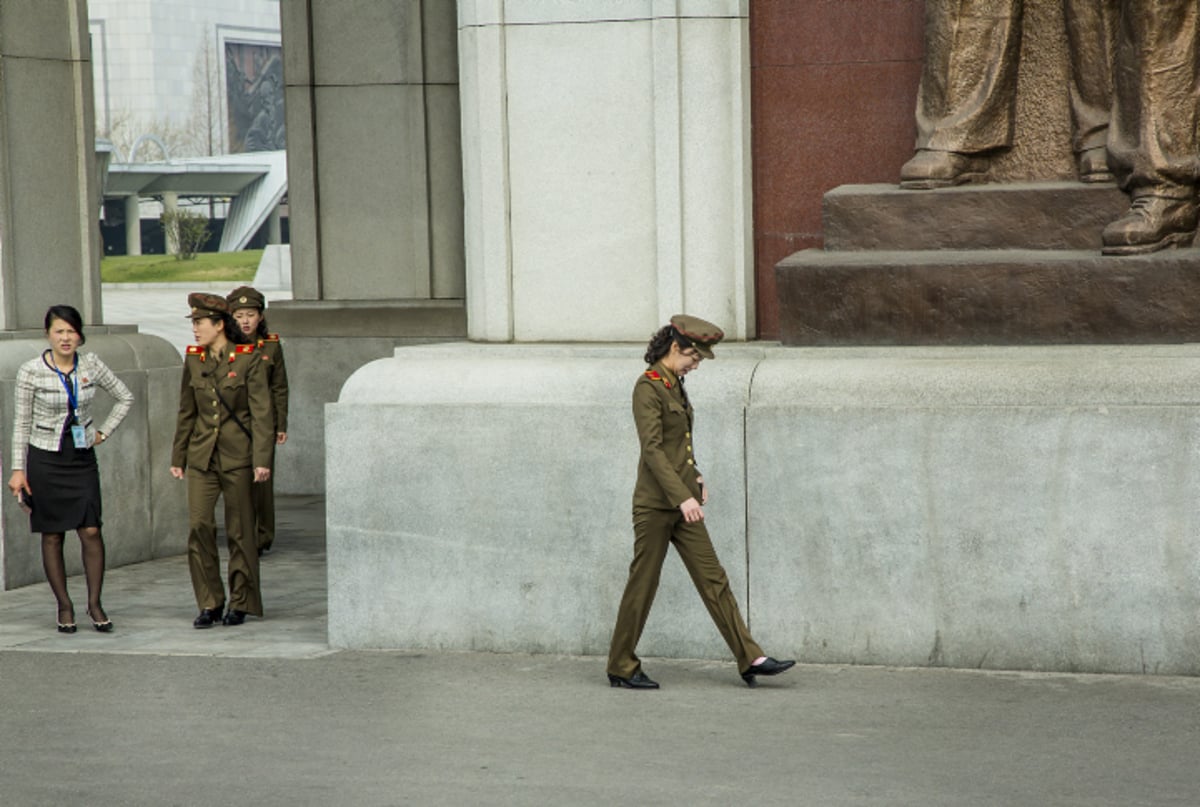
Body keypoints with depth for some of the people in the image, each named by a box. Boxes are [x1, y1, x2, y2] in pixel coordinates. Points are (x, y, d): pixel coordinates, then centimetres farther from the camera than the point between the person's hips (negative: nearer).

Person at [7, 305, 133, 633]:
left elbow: (125, 397, 13)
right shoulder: (30, 372, -7)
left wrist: (103, 433, 5)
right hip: (45, 458, -2)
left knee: (91, 530, -8)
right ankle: (64, 606, 9)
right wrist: (18, 469, -5)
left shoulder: (91, 365, -1)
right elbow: (21, 422, -2)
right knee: (52, 536, 2)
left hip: (82, 457, 2)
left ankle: (95, 604, 0)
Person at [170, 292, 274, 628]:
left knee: (240, 532, 3)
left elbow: (261, 413, -8)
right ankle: (209, 603, 1)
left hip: (237, 456, -3)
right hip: (202, 457, 3)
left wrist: (262, 459, -14)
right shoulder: (193, 360, 7)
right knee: (198, 525, -8)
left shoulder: (248, 359, -6)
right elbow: (186, 412, 15)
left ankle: (240, 603, 15)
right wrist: (178, 457, 15)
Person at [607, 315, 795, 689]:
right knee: (643, 585, 1)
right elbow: (652, 449, -22)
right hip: (656, 503, -8)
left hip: (682, 502, 8)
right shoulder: (648, 388, -14)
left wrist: (695, 478, 10)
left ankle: (750, 659, 4)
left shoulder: (675, 385, 12)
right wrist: (682, 497, -27)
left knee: (713, 580, 5)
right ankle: (621, 668, 12)